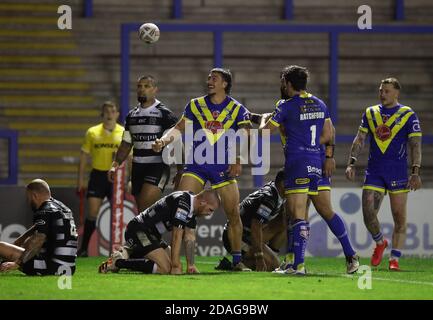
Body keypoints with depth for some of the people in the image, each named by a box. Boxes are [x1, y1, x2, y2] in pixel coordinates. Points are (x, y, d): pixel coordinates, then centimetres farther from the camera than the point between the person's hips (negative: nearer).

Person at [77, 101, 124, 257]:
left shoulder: (124, 133, 4)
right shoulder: (92, 132, 5)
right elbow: (84, 156, 9)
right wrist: (80, 179, 5)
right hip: (98, 175, 0)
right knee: (92, 212, -4)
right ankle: (83, 248, 1)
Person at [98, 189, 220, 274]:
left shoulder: (192, 208, 10)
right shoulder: (183, 203, -22)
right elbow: (176, 237, -24)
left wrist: (191, 265, 4)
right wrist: (176, 267, -23)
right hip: (139, 231, -11)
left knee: (174, 263, 17)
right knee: (165, 268, -23)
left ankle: (129, 254, 15)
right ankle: (118, 262, -17)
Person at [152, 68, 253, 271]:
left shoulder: (237, 110, 2)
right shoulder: (195, 105, 8)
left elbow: (244, 138, -6)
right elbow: (179, 128, 8)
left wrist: (238, 161, -21)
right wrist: (163, 140, -11)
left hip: (224, 168, -1)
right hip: (196, 165, 1)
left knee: (234, 214, -2)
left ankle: (237, 261, 11)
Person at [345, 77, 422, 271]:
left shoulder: (408, 115, 1)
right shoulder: (370, 113, 11)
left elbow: (415, 145, -3)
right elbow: (359, 140, 11)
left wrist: (415, 172, -13)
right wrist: (352, 163, -2)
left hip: (398, 173, -3)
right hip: (374, 172, 3)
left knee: (399, 218, -2)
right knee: (368, 213, -7)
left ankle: (394, 259, 4)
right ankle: (380, 243, 21)